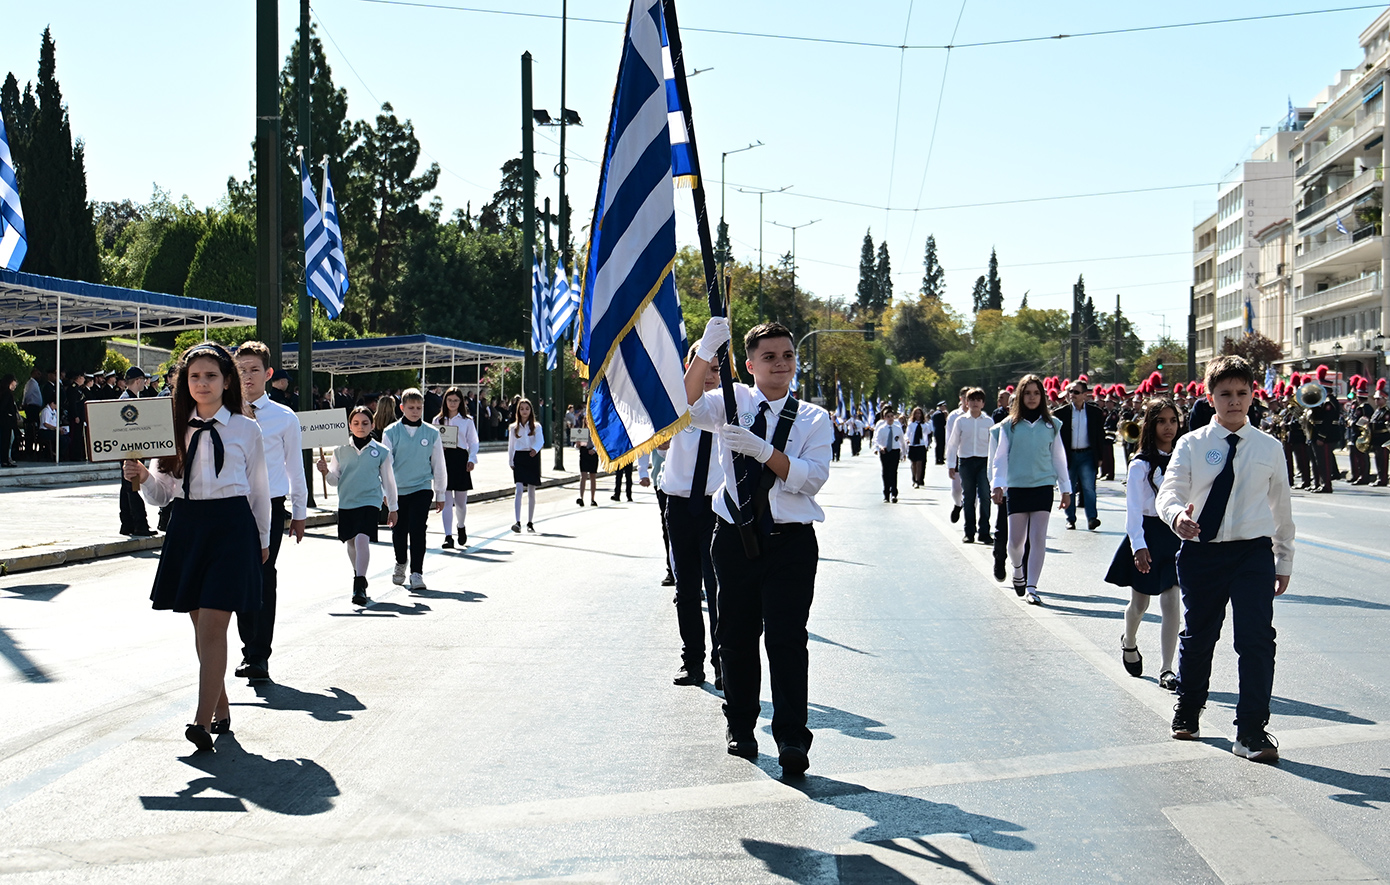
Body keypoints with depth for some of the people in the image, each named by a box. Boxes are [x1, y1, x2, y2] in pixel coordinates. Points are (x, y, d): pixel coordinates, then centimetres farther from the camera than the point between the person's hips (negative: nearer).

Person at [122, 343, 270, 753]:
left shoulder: (245, 430, 2)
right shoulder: (177, 429, 9)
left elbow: (259, 489, 10)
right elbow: (162, 493, 10)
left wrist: (262, 539, 14)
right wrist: (143, 476, -11)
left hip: (231, 526, -4)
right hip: (187, 526, 4)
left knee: (212, 625, -12)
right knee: (201, 626, 10)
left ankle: (203, 721, -16)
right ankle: (221, 710, 24)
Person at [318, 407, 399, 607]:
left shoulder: (381, 451, 1)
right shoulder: (341, 450, 4)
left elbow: (388, 480, 9)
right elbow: (335, 480, 10)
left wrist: (393, 508, 13)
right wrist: (326, 471, -12)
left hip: (369, 501, -3)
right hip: (346, 502, 3)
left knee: (362, 540, -20)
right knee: (351, 542, 14)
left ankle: (359, 586, -20)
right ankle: (359, 575, 39)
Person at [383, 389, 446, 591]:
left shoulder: (431, 433, 1)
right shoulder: (391, 432, -2)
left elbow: (438, 465, 8)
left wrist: (440, 494, 11)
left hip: (422, 489, -1)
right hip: (398, 490, 1)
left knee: (417, 530, -13)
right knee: (399, 530, 13)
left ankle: (417, 573, -11)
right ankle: (400, 564, 39)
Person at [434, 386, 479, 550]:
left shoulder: (467, 420, 7)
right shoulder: (438, 420, 11)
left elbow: (473, 442, 7)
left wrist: (472, 459, -6)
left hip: (460, 458, 0)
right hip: (444, 458, 1)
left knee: (461, 500, 5)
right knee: (446, 501, -5)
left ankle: (461, 527, 34)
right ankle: (448, 537, -7)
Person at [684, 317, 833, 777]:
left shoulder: (813, 419, 4)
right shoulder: (735, 403, 4)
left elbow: (812, 477, -10)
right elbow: (690, 405, -16)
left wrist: (762, 449, -24)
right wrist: (706, 350, -31)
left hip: (791, 541, -1)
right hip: (735, 536, 2)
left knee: (786, 637, -9)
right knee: (736, 635, 10)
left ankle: (792, 739, -5)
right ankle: (739, 726, 27)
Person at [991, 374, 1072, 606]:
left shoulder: (1051, 424, 6)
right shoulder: (1010, 425, 2)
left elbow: (1059, 457, 10)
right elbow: (1001, 456, 2)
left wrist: (1066, 488, 10)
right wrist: (998, 484, -9)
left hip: (1043, 486, 1)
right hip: (1017, 487, 0)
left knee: (1038, 539, -5)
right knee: (1016, 540, 3)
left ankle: (1031, 587, 0)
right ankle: (1017, 570, 35)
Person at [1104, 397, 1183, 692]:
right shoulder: (1141, 465, -8)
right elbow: (1134, 509, -13)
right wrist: (1139, 545, -23)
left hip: (1176, 536, 3)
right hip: (1147, 536, -3)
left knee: (1171, 604, -4)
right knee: (1140, 604, 12)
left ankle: (1166, 669, 1)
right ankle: (1129, 643, 42)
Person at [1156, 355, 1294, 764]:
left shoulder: (1269, 448, 5)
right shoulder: (1191, 445, 1)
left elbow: (1281, 508, 13)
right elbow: (1169, 492, -7)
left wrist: (1284, 561, 16)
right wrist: (1178, 516, -31)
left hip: (1253, 552, 0)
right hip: (1201, 552, 0)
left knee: (1257, 639, -10)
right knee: (1197, 637, 14)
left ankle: (1251, 732, -3)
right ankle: (1187, 711, 37)